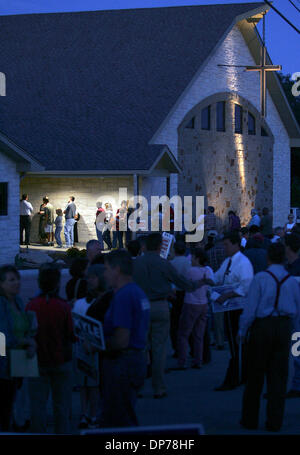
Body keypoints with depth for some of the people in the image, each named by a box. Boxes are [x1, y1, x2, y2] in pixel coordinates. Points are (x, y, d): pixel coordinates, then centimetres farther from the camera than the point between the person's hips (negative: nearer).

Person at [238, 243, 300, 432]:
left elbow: (250, 308, -9)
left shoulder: (260, 278, -10)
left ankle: (250, 419, 14)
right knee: (278, 376, 8)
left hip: (262, 326, -3)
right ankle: (274, 422, 9)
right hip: (284, 327, 3)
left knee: (255, 375, 7)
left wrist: (242, 331, 1)